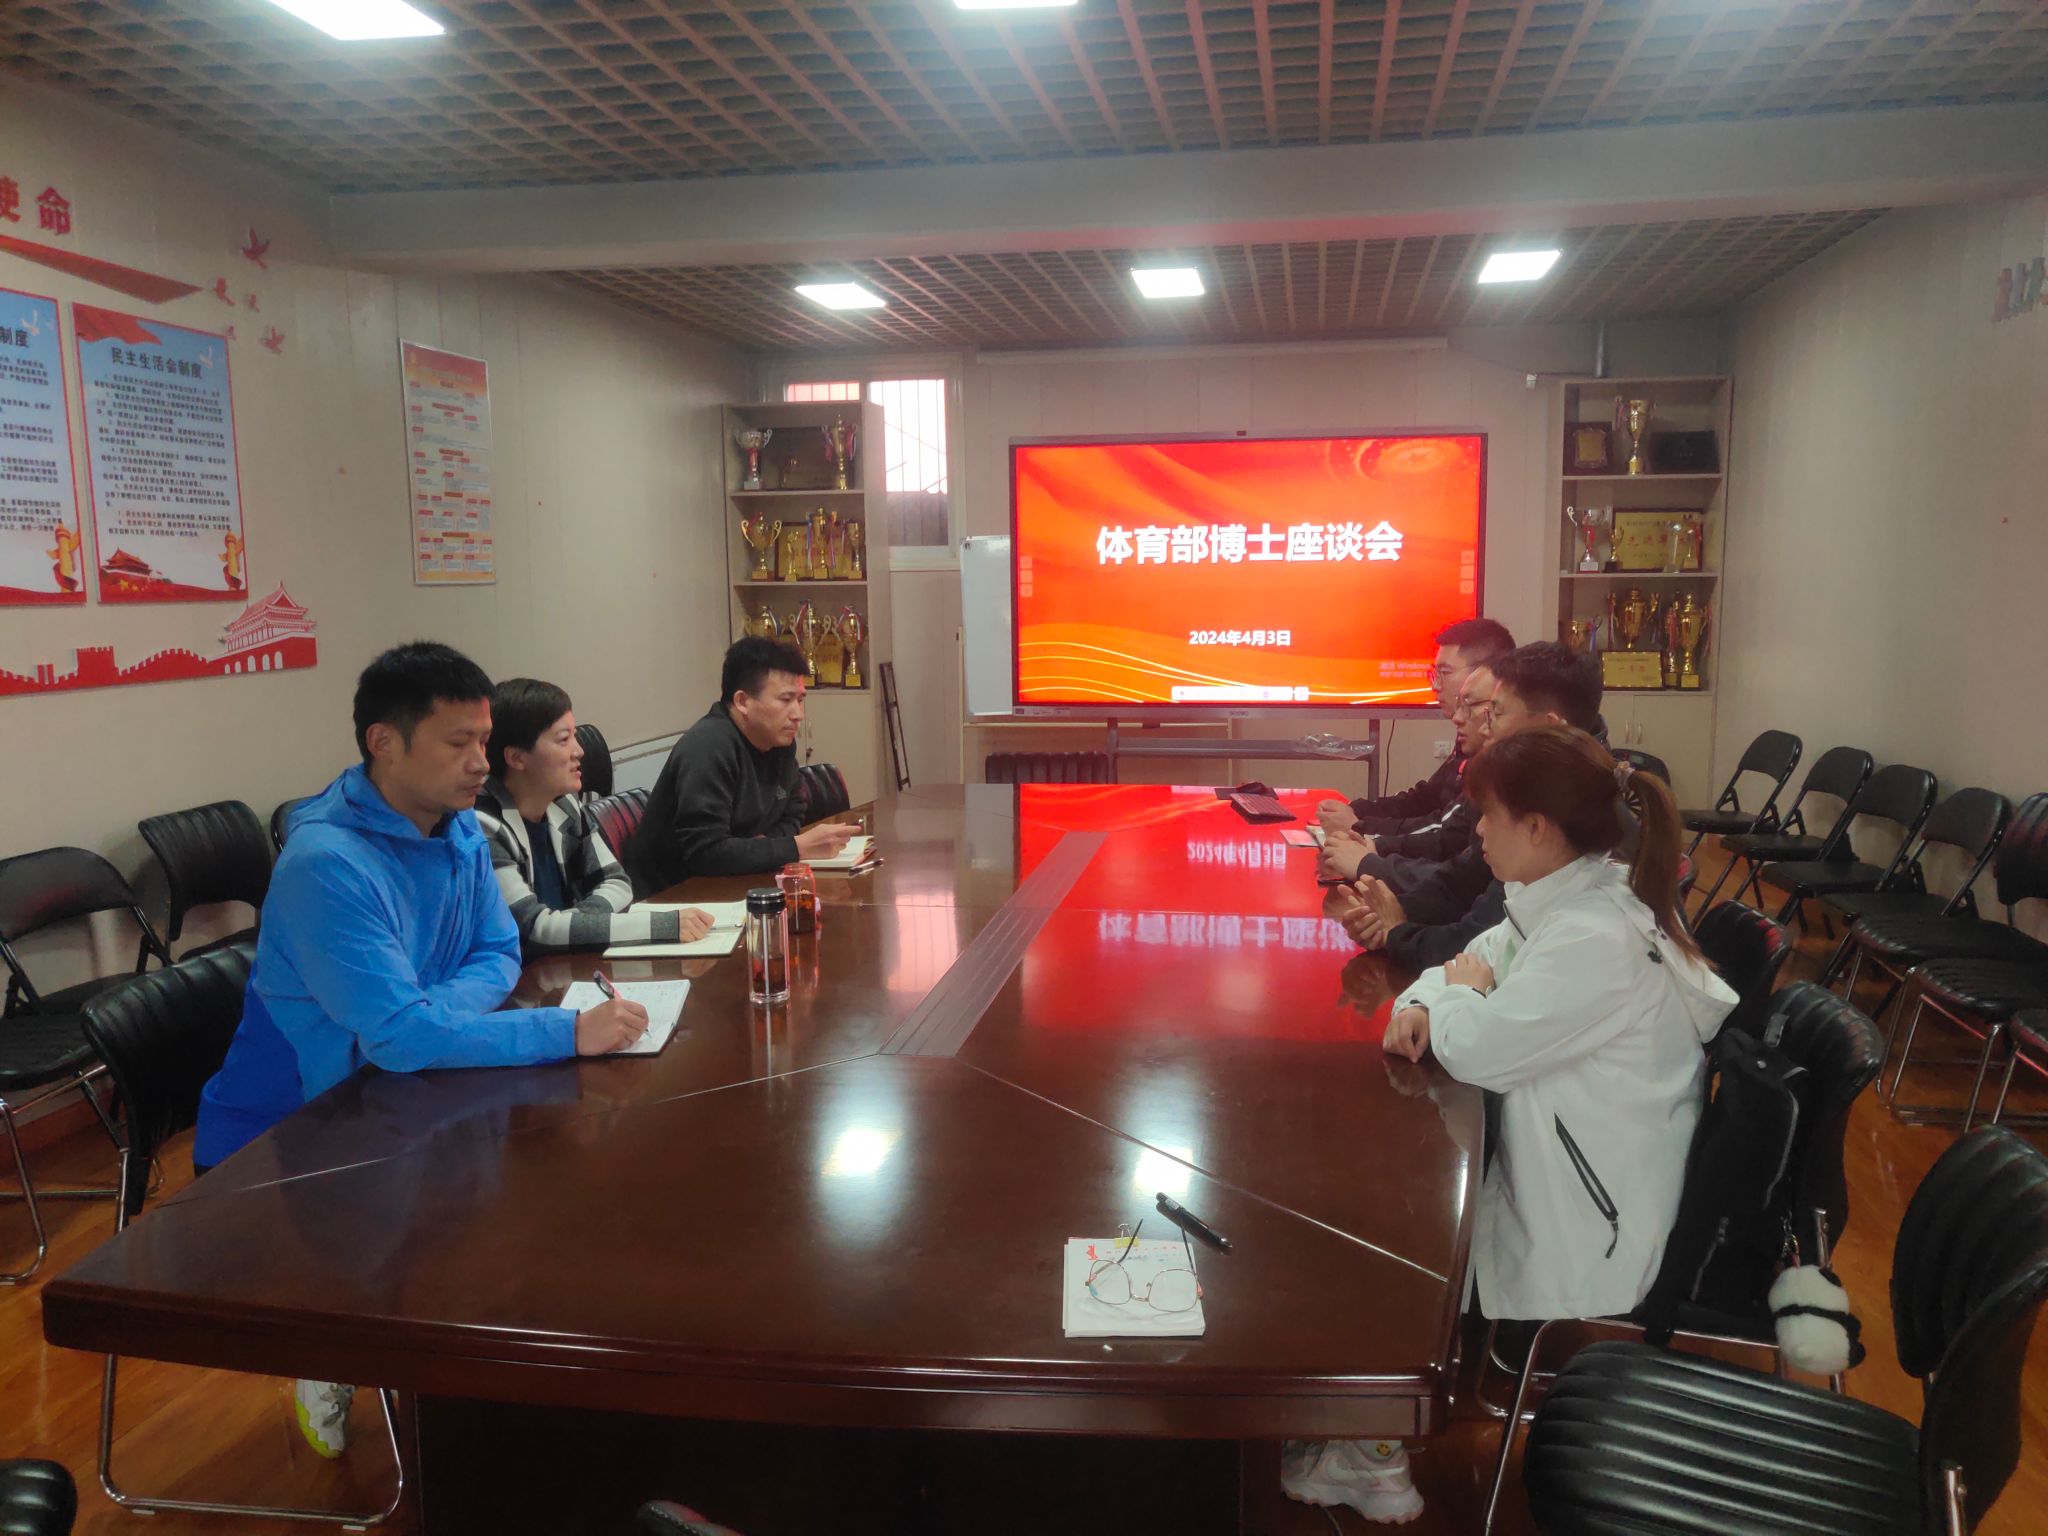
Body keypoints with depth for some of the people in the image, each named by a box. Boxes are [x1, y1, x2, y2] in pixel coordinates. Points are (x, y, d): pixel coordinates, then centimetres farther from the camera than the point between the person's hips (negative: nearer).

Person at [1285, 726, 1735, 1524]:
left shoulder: (1595, 938, -30)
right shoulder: (1576, 894, 1)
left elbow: (1476, 1047, -28)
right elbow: (1477, 962, 11)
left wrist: (1457, 995, -6)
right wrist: (1424, 1003, -10)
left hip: (1587, 1233, -9)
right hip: (1552, 1171, 9)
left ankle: (1374, 1461, 21)